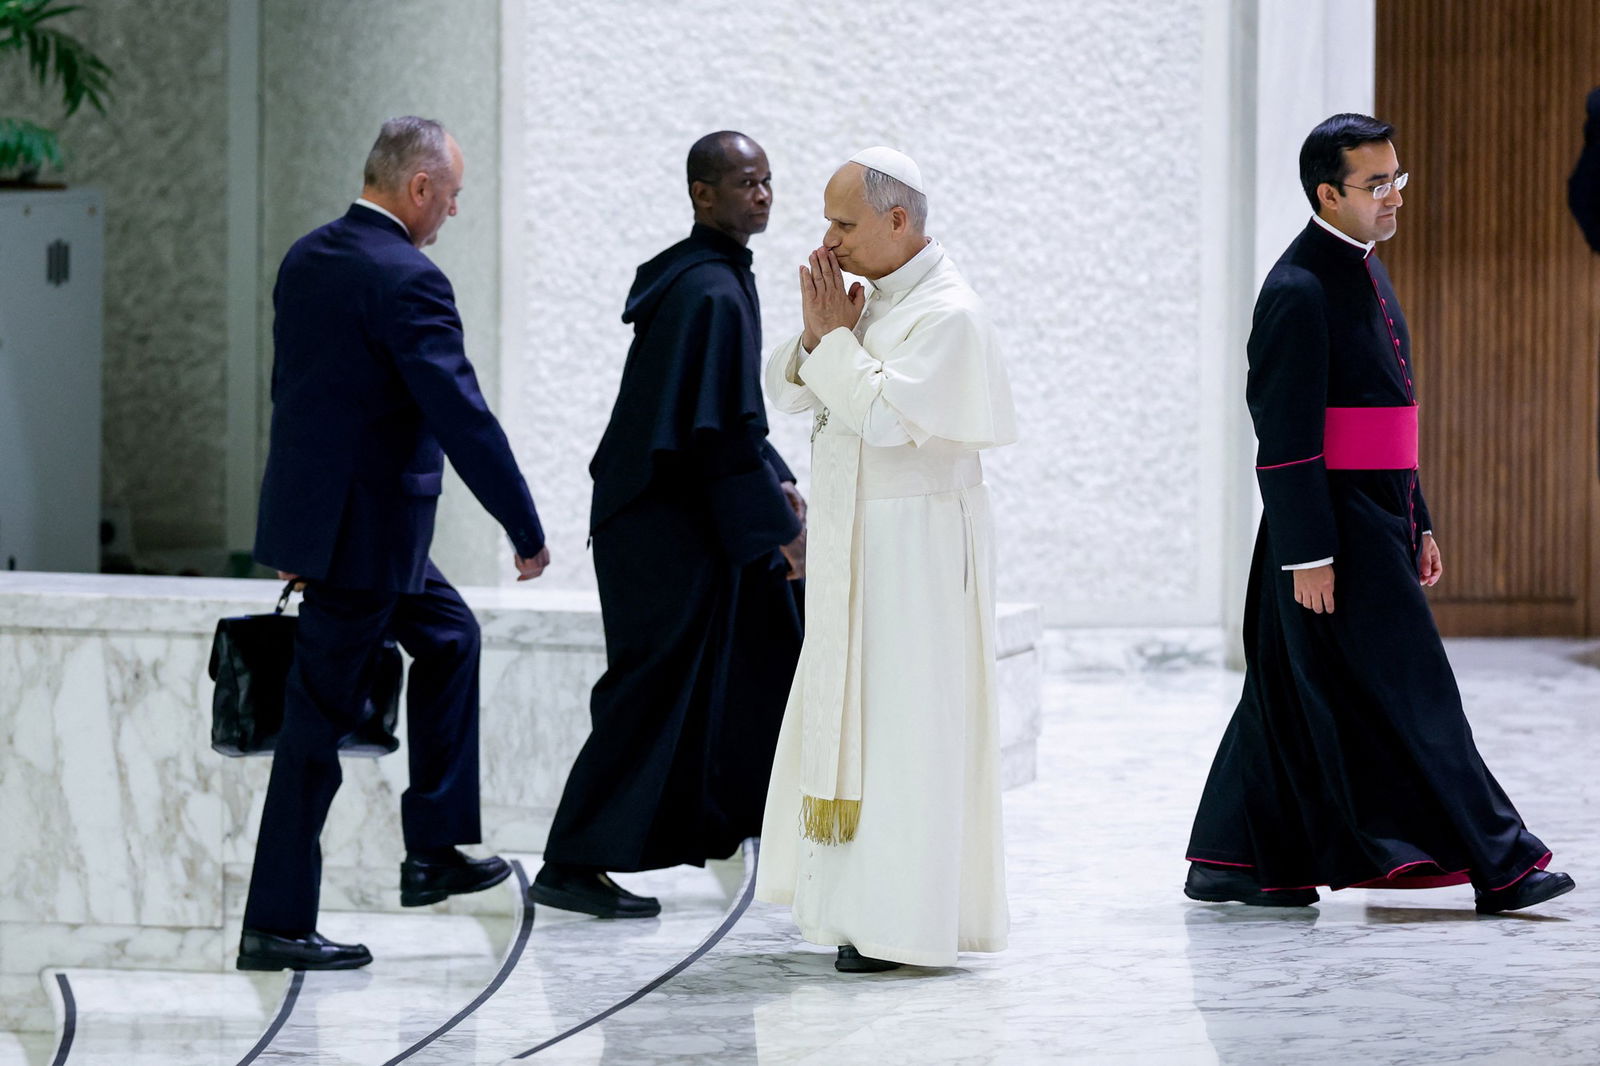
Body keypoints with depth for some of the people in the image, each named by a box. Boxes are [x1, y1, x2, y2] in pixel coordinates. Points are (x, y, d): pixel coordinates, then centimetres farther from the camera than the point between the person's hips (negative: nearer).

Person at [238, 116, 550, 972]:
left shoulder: (306, 259, 7)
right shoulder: (407, 281, -20)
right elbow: (463, 415, -22)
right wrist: (526, 530, -16)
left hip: (316, 512, 9)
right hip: (366, 531, -9)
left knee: (449, 639, 25)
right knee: (319, 722, -3)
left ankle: (433, 852, 28)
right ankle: (275, 926, 4)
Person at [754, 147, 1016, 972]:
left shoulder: (947, 314, -16)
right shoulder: (868, 297, 11)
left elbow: (886, 415, -25)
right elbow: (783, 390, 10)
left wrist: (838, 334, -14)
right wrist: (816, 331, -8)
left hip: (915, 550, -9)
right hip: (853, 547, 9)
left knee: (903, 726, -7)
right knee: (848, 714, 12)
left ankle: (905, 924, -4)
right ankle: (855, 899, 19)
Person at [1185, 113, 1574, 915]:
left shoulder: (1366, 272, 16)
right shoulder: (1299, 290, -14)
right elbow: (1288, 435, -17)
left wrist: (1417, 527, 20)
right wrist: (1308, 555, -19)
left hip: (1381, 517, 10)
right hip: (1333, 527, -10)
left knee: (1294, 696, 12)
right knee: (1403, 696, -5)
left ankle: (1229, 863, 19)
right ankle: (1495, 862, -4)